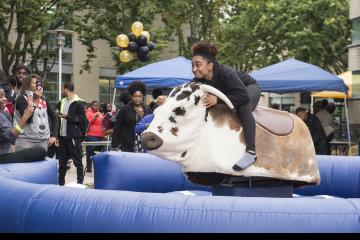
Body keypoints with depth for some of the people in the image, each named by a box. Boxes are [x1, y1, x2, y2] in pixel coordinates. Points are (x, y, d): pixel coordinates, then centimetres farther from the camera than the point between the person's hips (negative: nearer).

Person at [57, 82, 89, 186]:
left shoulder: (78, 103, -7)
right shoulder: (63, 102, 15)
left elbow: (83, 120, -13)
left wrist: (67, 117, -18)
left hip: (74, 137, -7)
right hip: (63, 136, 7)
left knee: (77, 161, -1)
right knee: (62, 161, 10)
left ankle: (80, 182, 5)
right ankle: (61, 183, 18)